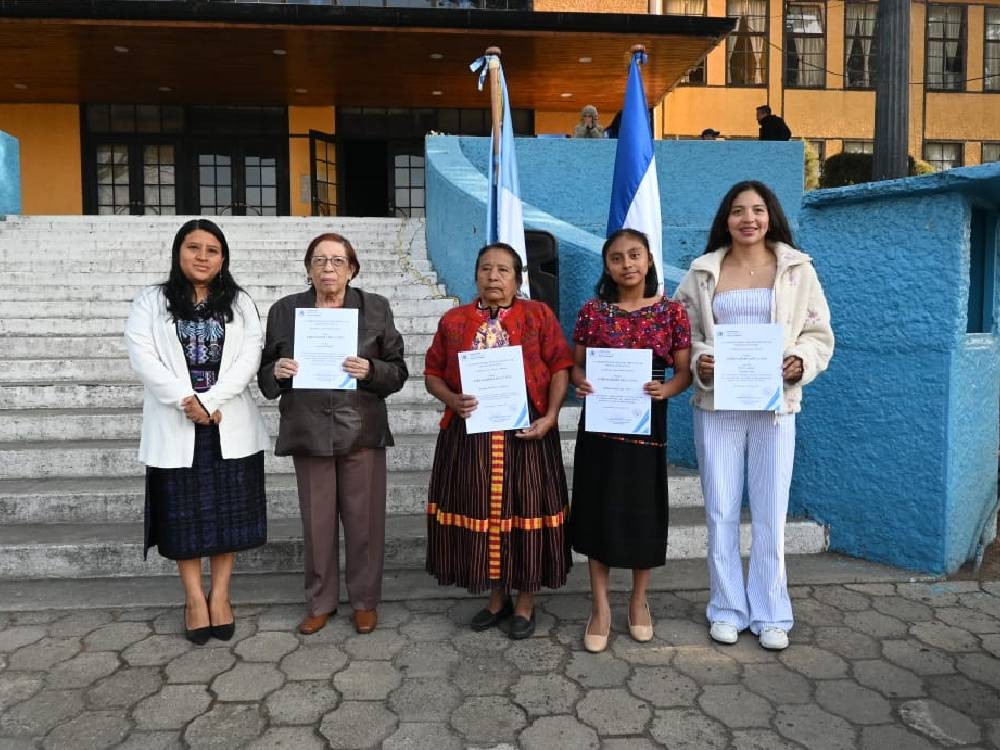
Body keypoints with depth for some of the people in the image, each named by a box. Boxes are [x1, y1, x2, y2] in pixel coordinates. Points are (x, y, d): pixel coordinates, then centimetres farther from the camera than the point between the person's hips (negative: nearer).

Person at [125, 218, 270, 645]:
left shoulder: (240, 303, 7)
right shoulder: (151, 302, 5)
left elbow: (249, 356, -4)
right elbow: (142, 357, -6)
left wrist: (212, 401, -16)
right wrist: (186, 401, -17)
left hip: (230, 425, 1)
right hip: (175, 425, -1)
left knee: (228, 510, 5)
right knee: (183, 512, 6)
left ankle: (220, 595, 19)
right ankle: (194, 597, 21)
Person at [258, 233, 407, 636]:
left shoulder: (376, 308, 3)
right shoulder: (285, 310, 6)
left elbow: (398, 371, 2)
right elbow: (265, 378, 10)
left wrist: (371, 370, -18)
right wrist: (277, 372, -13)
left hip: (362, 431, -1)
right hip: (309, 432, 1)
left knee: (364, 520, 6)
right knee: (316, 522, 9)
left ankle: (365, 600, 24)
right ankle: (320, 601, 27)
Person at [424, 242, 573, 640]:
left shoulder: (539, 315, 3)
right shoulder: (453, 320, 9)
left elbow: (560, 368, -2)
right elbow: (433, 374, 9)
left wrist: (550, 417, -13)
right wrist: (453, 400, -10)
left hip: (526, 432, -2)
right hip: (470, 433, 2)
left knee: (525, 513, 4)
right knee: (479, 513, 8)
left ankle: (525, 601, 23)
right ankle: (497, 597, 28)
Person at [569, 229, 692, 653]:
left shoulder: (671, 311, 0)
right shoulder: (592, 312, 1)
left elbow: (684, 372, 1)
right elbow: (576, 365, 6)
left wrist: (665, 388, -19)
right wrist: (580, 382, -16)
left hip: (648, 423, 0)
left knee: (644, 510, 8)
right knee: (599, 509, 5)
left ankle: (639, 600, 30)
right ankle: (600, 606, 19)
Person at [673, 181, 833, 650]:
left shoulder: (797, 269, 5)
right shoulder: (703, 271, 6)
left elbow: (819, 333, 6)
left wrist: (802, 362, -14)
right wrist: (697, 361, -13)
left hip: (774, 405, 0)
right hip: (716, 406, 1)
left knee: (770, 514, 6)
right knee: (721, 513, 7)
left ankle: (770, 614, 22)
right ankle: (728, 610, 22)